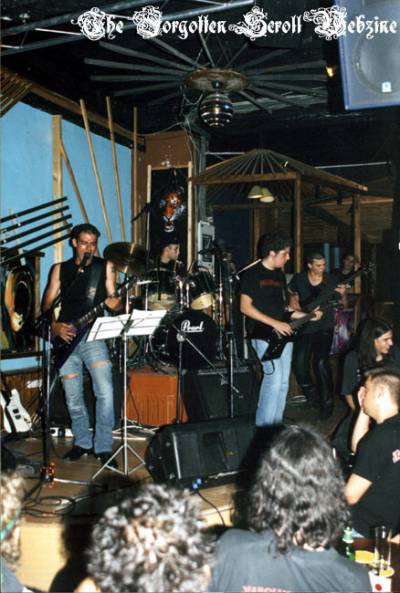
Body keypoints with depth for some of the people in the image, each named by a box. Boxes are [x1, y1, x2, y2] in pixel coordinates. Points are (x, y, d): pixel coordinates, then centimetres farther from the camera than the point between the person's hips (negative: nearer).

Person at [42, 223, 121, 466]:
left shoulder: (105, 266, 6)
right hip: (66, 338, 2)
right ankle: (82, 442, 26)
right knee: (73, 399, 7)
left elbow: (113, 300, 4)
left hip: (94, 336, -2)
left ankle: (104, 447, -2)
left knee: (106, 393, -14)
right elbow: (48, 304, 7)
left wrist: (115, 303, -20)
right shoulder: (60, 269, 10)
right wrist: (55, 327, -11)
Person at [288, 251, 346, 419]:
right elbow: (292, 294, 19)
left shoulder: (332, 280, -1)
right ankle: (313, 396, 21)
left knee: (321, 363, -16)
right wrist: (293, 301, -2)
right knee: (300, 365, -4)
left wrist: (341, 294, -17)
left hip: (324, 328, -2)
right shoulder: (299, 279, 1)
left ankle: (327, 403, -3)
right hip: (304, 327, 2)